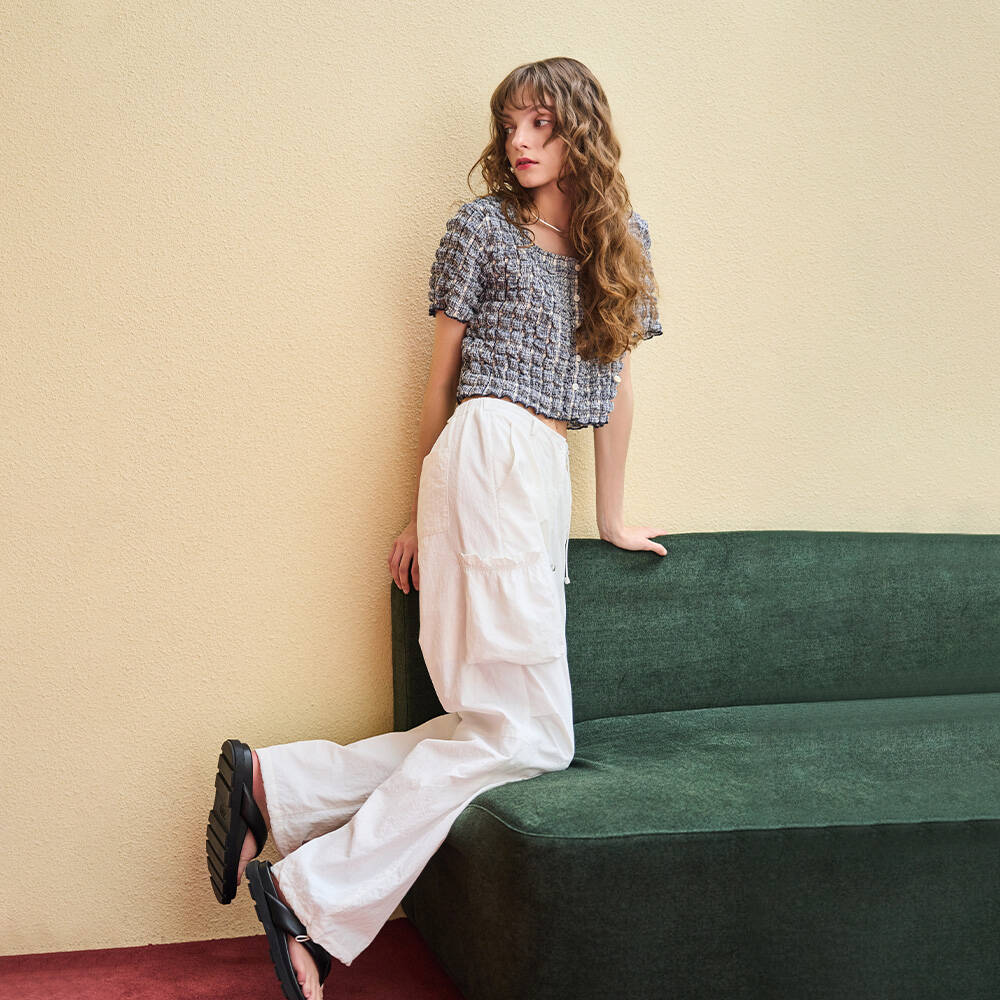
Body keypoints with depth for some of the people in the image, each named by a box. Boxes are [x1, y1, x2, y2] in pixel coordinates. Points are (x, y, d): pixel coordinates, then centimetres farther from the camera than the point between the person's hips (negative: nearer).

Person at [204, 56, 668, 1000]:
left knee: (498, 724, -6)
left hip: (539, 474, 6)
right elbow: (442, 373, 7)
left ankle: (274, 783, -2)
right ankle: (311, 896, -11)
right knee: (526, 732, -13)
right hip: (490, 452, -6)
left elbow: (615, 381, 20)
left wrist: (612, 516, 22)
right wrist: (423, 510, 10)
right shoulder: (480, 226, 3)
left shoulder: (623, 238, 17)